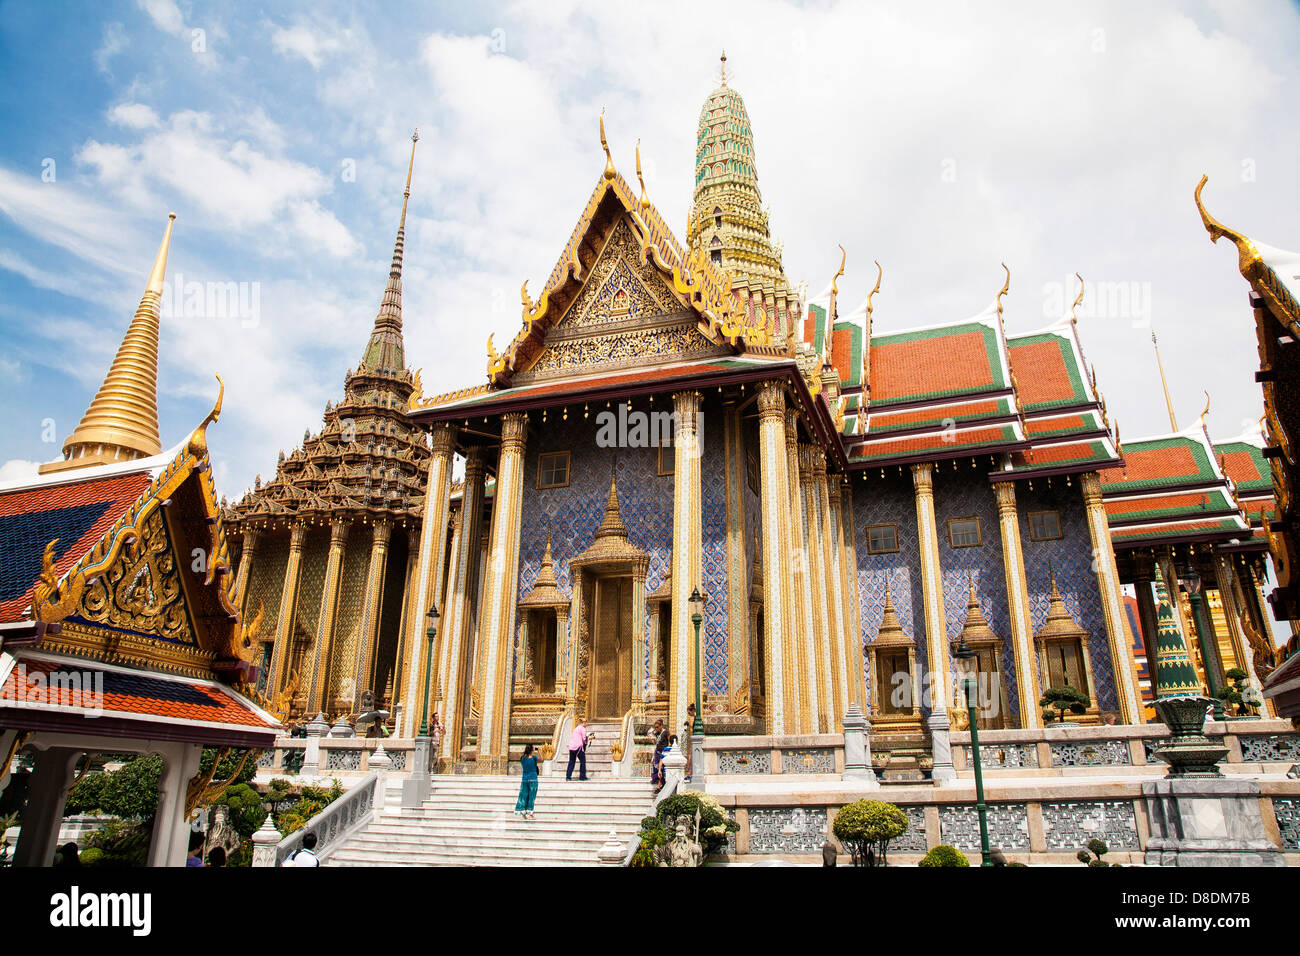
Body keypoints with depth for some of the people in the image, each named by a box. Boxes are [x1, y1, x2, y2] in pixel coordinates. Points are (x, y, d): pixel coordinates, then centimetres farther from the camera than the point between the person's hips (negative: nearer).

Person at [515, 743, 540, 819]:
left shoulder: (522, 759, -2)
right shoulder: (534, 758, -10)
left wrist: (524, 752, 18)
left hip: (524, 779, 3)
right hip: (533, 779, -3)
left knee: (524, 796, 9)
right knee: (531, 796, 3)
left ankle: (523, 813, 10)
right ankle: (530, 814, 4)